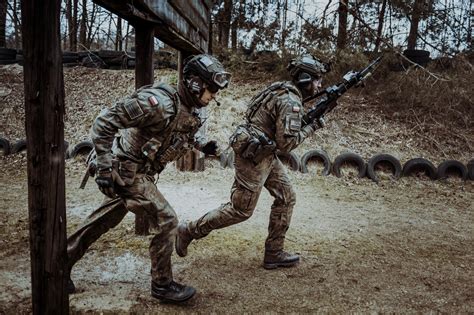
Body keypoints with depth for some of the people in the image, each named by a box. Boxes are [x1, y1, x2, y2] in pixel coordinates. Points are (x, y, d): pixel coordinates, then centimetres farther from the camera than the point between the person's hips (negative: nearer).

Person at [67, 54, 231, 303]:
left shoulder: (189, 112, 3)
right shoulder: (161, 103, -26)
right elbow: (104, 122, -24)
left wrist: (202, 146, 8)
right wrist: (105, 165, -25)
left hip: (136, 173, 9)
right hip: (126, 171, -9)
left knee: (103, 221, 19)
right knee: (166, 222, -7)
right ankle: (162, 285, 10)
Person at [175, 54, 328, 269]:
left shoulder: (285, 92, 10)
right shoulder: (290, 102, -20)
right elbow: (286, 142, -22)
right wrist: (311, 127, -10)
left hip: (265, 154, 10)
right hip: (253, 157, -10)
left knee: (286, 198, 10)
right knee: (241, 209, 1)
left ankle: (274, 253, 18)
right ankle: (189, 231, 14)